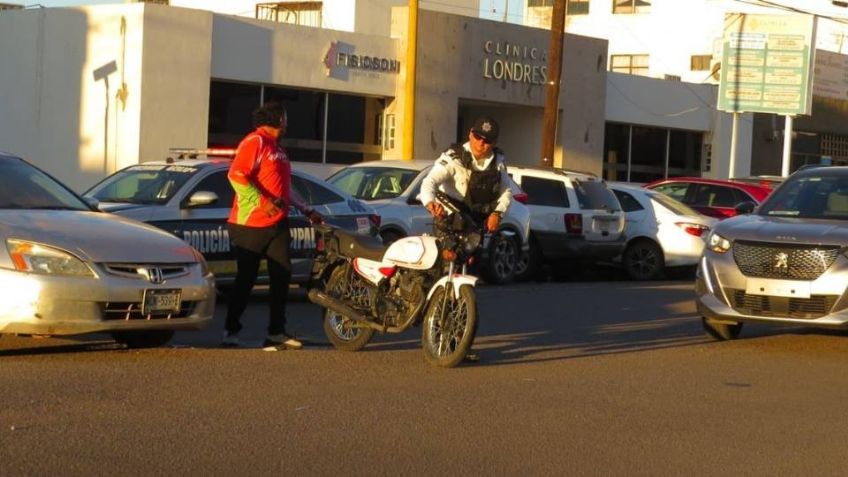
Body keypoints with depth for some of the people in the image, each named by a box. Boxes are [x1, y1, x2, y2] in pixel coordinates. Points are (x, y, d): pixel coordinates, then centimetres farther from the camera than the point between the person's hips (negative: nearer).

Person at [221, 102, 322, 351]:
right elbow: (236, 175, -20)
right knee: (245, 279, -4)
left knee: (282, 276, 5)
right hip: (251, 225, -9)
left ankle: (276, 332, 10)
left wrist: (307, 211, 23)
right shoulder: (254, 142, -8)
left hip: (277, 224, 9)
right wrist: (261, 201, -25)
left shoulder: (277, 149, 21)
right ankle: (231, 332, 5)